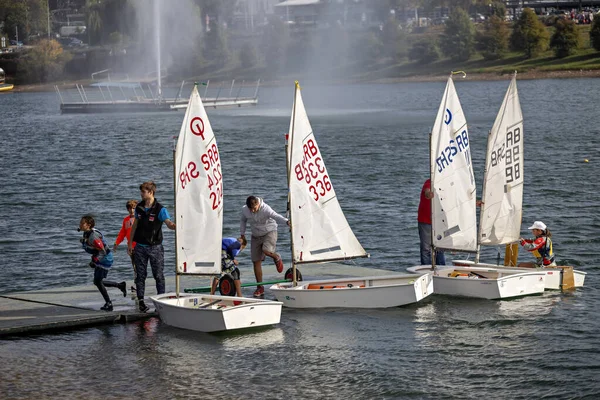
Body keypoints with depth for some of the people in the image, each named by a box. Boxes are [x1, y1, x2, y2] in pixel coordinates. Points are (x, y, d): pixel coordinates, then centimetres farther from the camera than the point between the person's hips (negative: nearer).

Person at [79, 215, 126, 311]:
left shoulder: (93, 236, -27)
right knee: (98, 282, 14)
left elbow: (102, 251, -26)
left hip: (105, 259, -10)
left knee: (98, 281, -5)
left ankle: (108, 304, 7)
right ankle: (120, 285, 26)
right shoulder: (86, 233, 3)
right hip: (100, 259, 10)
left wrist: (94, 261, -24)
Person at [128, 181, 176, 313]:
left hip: (155, 247, -4)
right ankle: (141, 301, 10)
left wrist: (173, 226, -48)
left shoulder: (160, 209, -11)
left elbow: (168, 223, -23)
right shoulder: (139, 207, 5)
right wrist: (130, 243, 15)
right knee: (140, 275, 5)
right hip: (140, 247, 4)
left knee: (159, 275, -1)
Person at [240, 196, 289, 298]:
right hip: (256, 236, 5)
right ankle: (260, 288, 9)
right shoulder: (245, 210, -11)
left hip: (269, 232, -5)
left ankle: (277, 258, 3)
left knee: (266, 250, -34)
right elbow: (243, 220, 10)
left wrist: (286, 221, -59)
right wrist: (242, 234, 8)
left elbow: (275, 216, -41)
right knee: (256, 261, 0)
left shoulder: (265, 209, -26)